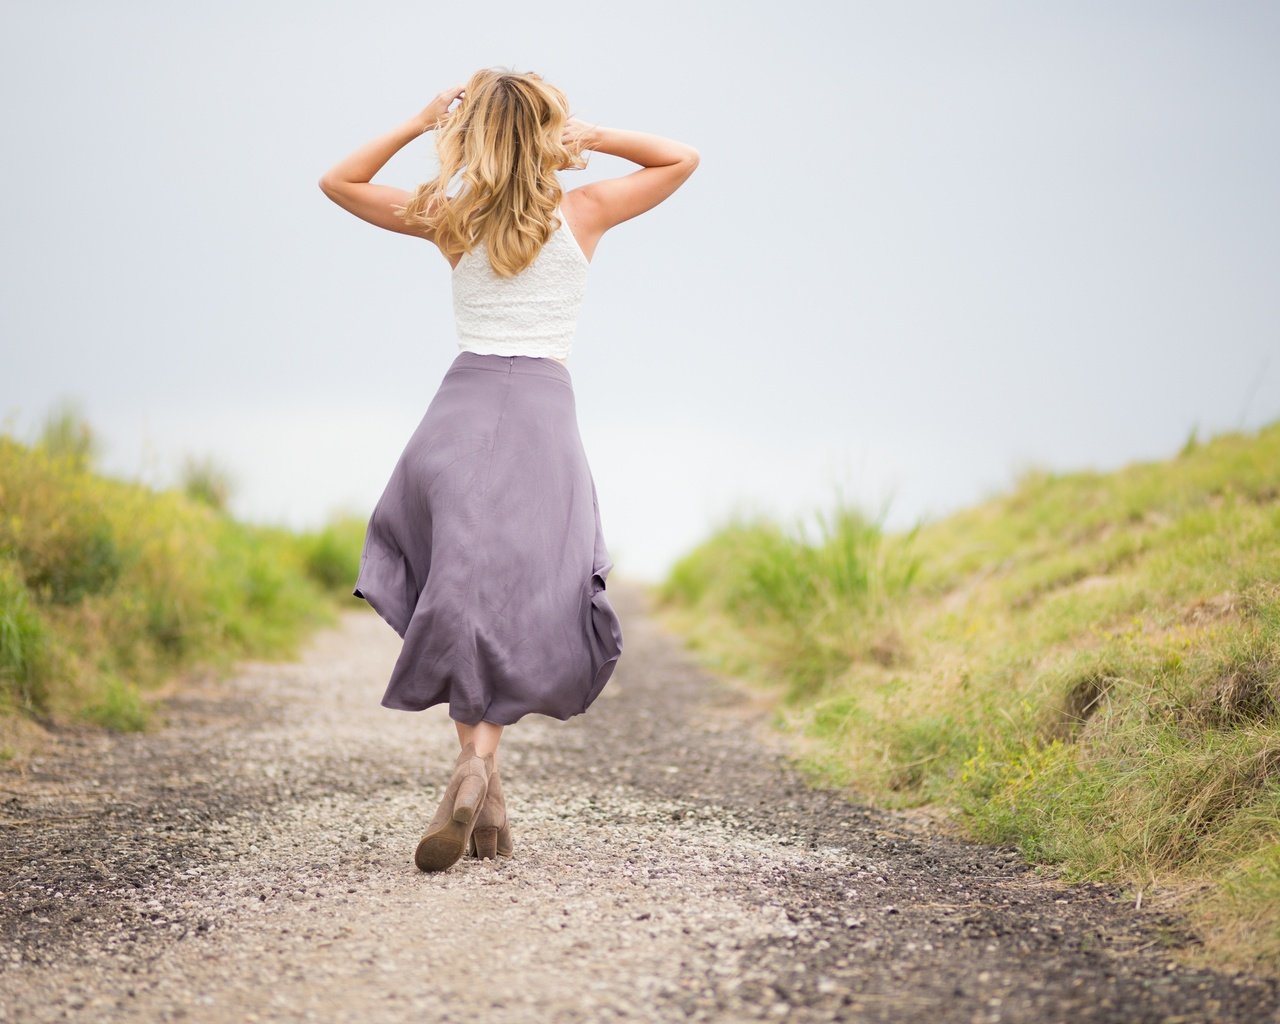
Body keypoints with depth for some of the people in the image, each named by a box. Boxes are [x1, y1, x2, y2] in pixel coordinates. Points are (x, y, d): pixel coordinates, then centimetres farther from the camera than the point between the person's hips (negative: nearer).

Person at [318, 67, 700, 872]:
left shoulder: (450, 218, 8)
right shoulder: (582, 214, 5)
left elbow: (338, 182, 22)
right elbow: (684, 158, 20)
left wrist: (418, 124, 13)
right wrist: (595, 137, 9)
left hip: (465, 405, 1)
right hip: (545, 409, -1)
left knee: (463, 587, 0)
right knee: (512, 599, -1)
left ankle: (481, 774, -13)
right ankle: (479, 767, -20)